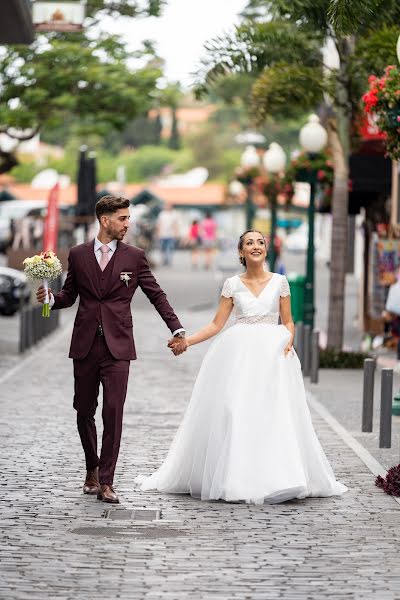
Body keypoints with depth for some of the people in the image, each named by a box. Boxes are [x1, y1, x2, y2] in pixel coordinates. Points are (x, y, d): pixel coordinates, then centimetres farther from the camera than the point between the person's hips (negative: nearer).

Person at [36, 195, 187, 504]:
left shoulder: (134, 256, 4)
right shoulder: (78, 255, 7)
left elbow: (156, 294, 6)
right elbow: (69, 295, 13)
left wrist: (178, 329, -3)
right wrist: (50, 298, -8)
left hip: (117, 346, -2)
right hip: (85, 345, 2)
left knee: (113, 413, -9)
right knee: (84, 411, 8)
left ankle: (106, 482, -6)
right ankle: (92, 468, 28)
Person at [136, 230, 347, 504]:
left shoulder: (279, 281, 7)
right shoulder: (233, 284, 7)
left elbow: (288, 321, 10)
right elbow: (217, 324, 7)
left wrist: (288, 340, -10)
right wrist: (186, 341, -3)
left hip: (272, 353, 0)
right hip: (238, 353, 0)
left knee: (274, 415, -8)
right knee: (233, 415, -5)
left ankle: (275, 478, -2)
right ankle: (233, 479, 0)